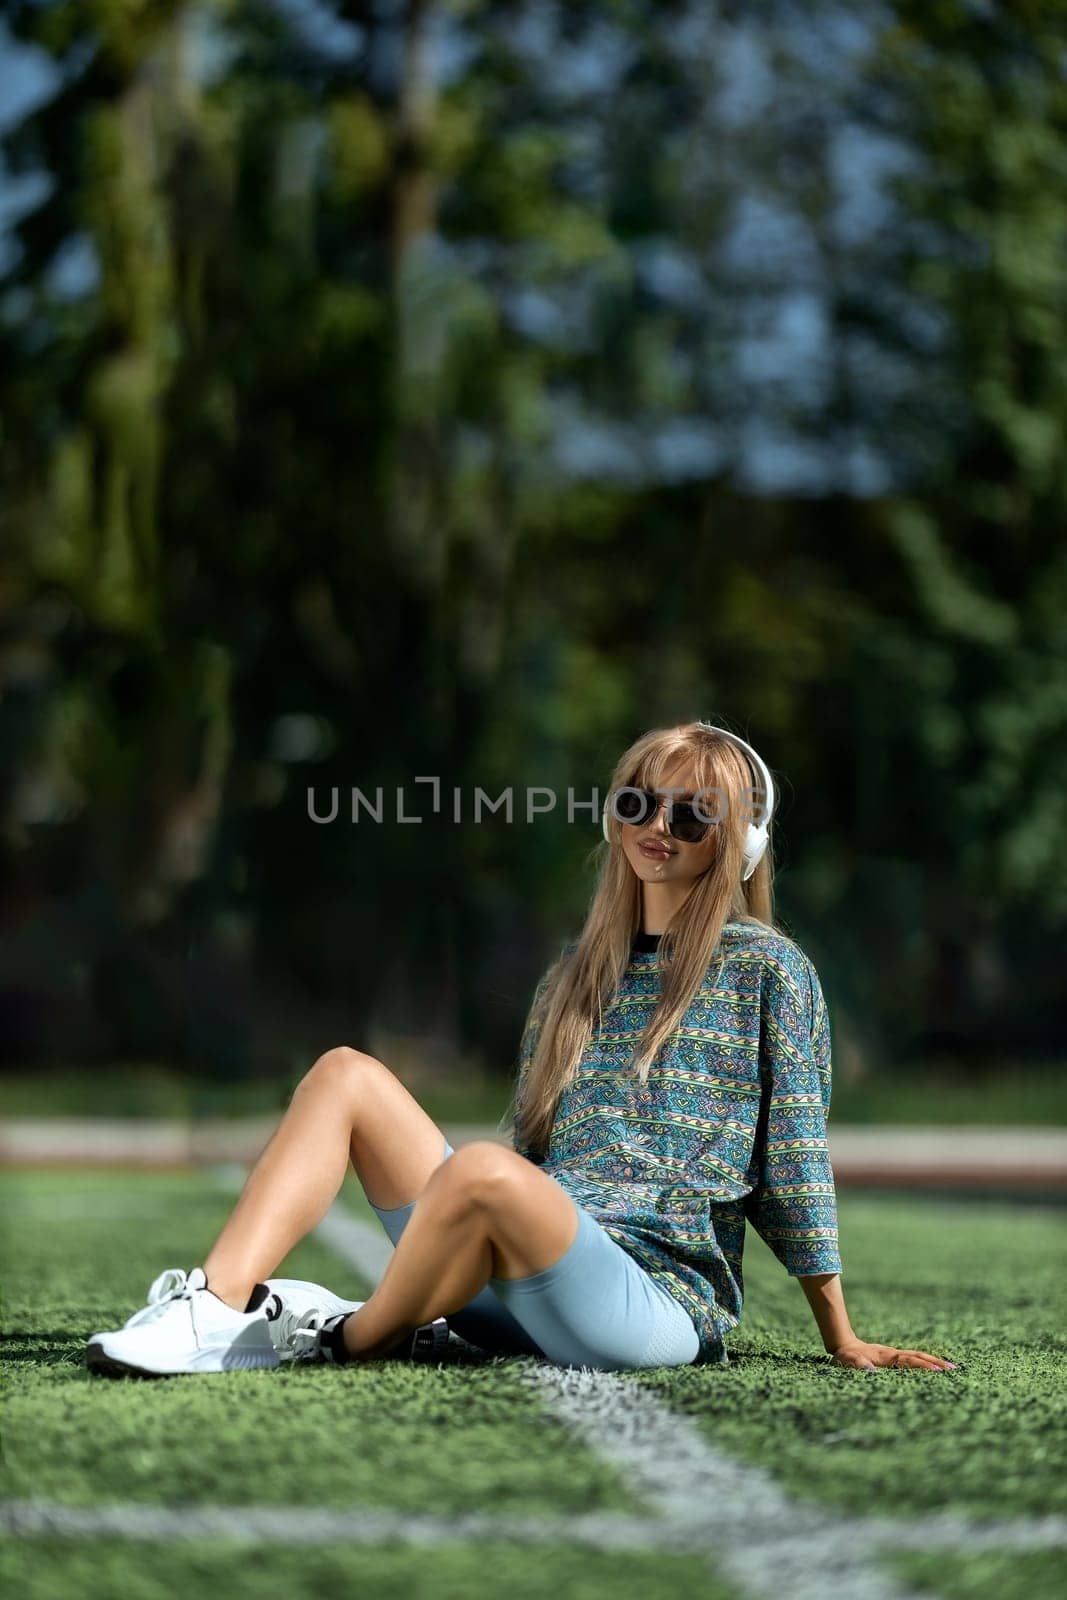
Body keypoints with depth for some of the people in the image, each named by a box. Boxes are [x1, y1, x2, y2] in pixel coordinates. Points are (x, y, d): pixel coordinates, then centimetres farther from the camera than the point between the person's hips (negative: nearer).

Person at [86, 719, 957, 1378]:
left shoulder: (768, 968, 4)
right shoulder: (576, 975, 21)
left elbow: (794, 1163, 4)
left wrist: (843, 1342, 4)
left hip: (657, 1299, -7)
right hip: (520, 1293, 7)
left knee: (485, 1170, -36)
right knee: (348, 1074, -3)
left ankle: (354, 1338, -8)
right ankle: (215, 1313, -22)